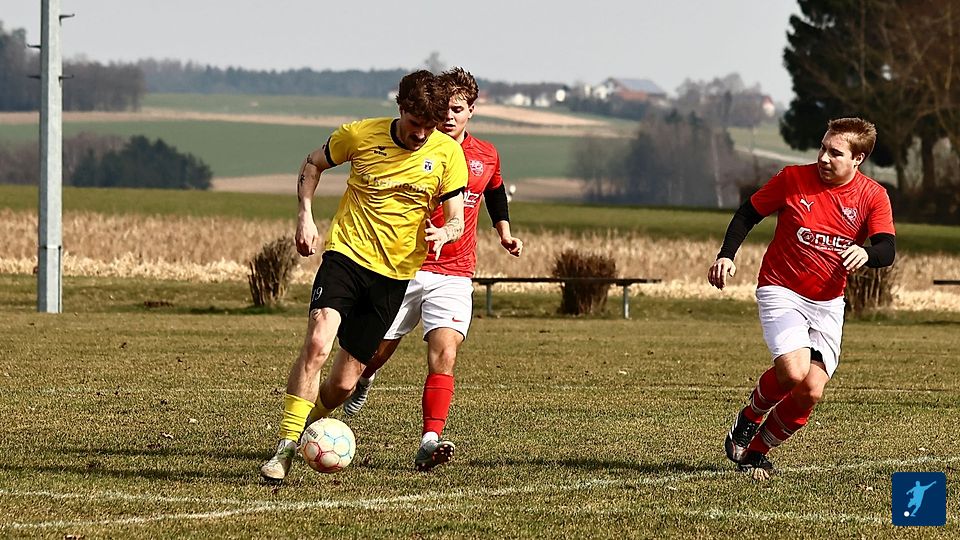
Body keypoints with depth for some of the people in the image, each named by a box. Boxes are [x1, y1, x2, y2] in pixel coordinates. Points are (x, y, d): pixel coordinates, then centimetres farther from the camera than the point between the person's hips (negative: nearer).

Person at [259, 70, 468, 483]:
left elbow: (456, 220, 2)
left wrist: (443, 233, -22)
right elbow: (313, 163, 13)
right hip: (346, 254, -2)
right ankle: (285, 448, -24)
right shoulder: (361, 135, -5)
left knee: (343, 381, 0)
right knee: (317, 343, -26)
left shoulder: (447, 154, -3)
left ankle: (302, 429, 29)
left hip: (395, 274, 2)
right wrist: (305, 215, 0)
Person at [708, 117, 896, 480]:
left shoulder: (873, 197, -4)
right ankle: (748, 419, 6)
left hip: (828, 303, 3)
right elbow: (748, 214, 4)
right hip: (782, 293, -3)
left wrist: (866, 253, -39)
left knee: (812, 392, -7)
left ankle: (756, 450, 17)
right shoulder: (793, 179, -8)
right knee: (792, 372, -26)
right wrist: (726, 256, -9)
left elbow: (887, 250, -15)